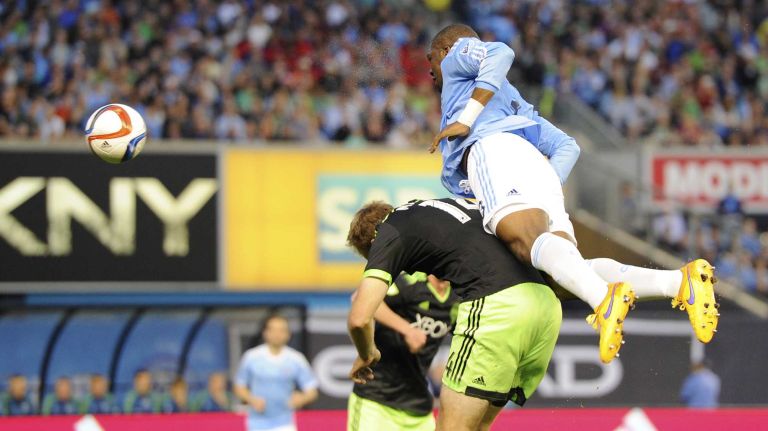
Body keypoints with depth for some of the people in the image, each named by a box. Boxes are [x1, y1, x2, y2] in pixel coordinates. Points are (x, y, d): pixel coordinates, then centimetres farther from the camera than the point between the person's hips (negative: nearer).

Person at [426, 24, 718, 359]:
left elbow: (500, 53, 1)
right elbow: (567, 147, 32)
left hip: (496, 149, -7)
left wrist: (467, 119, 0)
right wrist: (548, 188, 19)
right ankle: (682, 283, -32)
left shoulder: (458, 56, 26)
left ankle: (605, 298, -61)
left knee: (529, 242, -34)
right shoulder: (511, 101, 44)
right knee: (575, 273, -12)